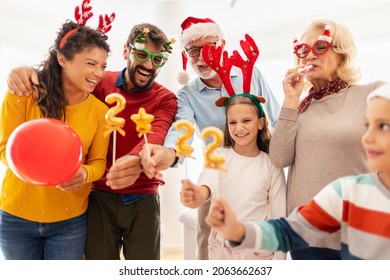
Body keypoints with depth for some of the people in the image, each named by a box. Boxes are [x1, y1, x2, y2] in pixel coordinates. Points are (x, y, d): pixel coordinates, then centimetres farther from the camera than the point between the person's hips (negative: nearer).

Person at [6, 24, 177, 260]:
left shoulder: (166, 99, -4)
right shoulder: (100, 83, 0)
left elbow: (156, 135, -23)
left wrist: (137, 160, -45)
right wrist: (29, 74, -15)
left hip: (143, 199, 0)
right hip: (101, 196, 1)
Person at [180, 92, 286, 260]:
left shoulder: (272, 165, -8)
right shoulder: (218, 156, -10)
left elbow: (278, 215, -3)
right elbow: (209, 182, -31)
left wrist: (278, 256, -2)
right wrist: (200, 195, -52)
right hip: (221, 246, 1)